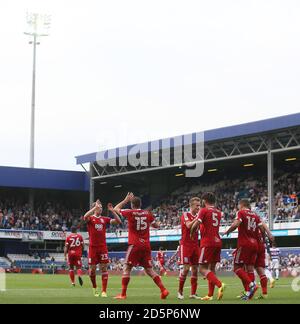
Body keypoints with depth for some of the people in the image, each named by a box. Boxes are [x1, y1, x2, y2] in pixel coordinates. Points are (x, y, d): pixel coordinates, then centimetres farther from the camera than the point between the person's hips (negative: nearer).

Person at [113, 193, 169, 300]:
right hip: (146, 246, 4)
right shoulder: (148, 213, 6)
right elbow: (156, 226, 20)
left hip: (134, 245, -4)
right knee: (149, 270, 10)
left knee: (127, 269, 3)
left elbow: (116, 209, 13)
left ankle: (123, 294, -2)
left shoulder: (130, 213, -4)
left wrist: (126, 200, 21)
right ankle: (163, 290, 1)